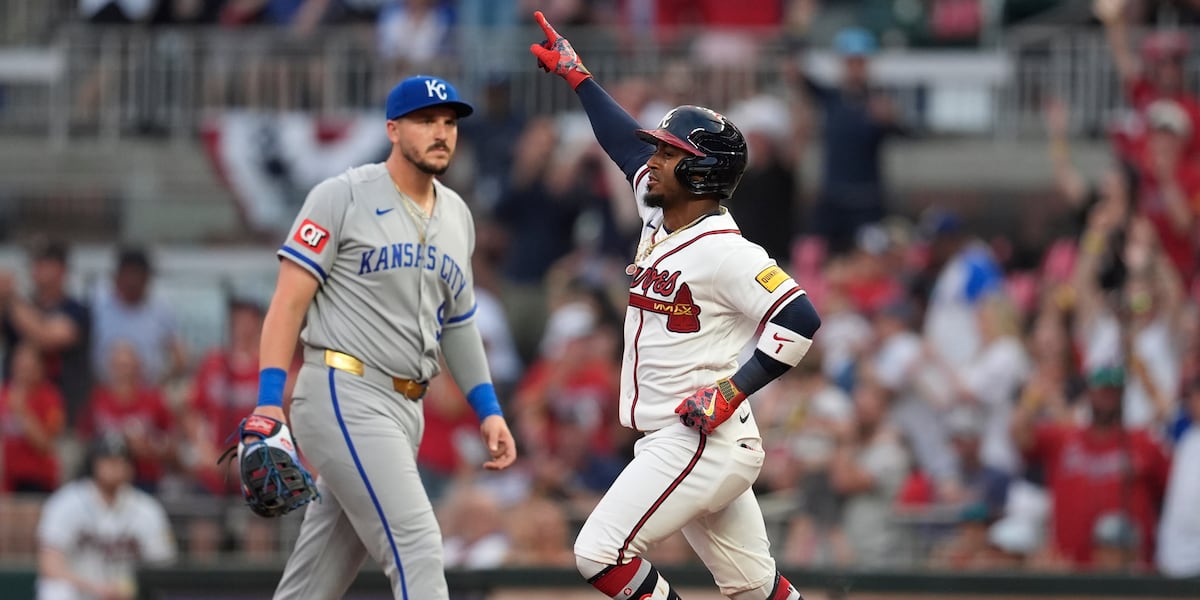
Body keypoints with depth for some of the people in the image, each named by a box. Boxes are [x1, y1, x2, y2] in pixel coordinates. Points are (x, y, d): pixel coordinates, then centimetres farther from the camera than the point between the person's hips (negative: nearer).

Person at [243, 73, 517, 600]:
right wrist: (269, 404, -17)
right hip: (343, 395, -7)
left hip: (406, 413, 7)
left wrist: (488, 410, 18)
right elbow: (288, 301, -8)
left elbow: (458, 323, 26)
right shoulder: (343, 197, -5)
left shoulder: (457, 217, 16)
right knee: (417, 548, -19)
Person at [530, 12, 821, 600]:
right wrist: (575, 74, 32)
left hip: (704, 440, -9)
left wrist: (732, 391, -24)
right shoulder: (659, 217, 9)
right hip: (672, 441, 9)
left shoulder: (724, 252, -17)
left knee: (600, 552, -14)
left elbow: (800, 318, -23)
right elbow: (627, 143, 25)